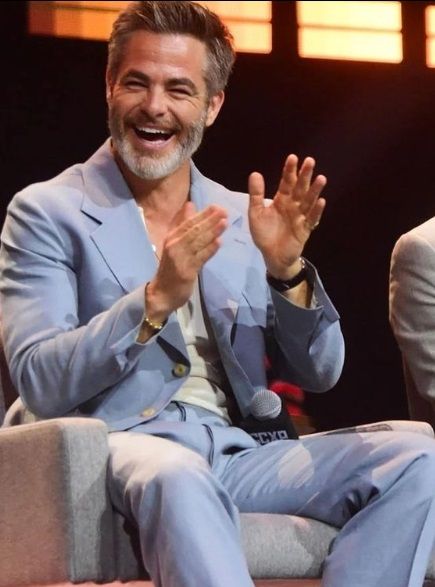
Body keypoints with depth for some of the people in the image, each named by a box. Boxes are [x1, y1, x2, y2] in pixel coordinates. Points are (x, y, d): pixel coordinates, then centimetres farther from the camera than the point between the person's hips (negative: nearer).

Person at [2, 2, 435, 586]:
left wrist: (286, 269, -5)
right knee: (175, 473, -40)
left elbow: (318, 374, 14)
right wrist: (155, 300, -20)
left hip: (237, 452, 5)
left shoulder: (242, 218, 17)